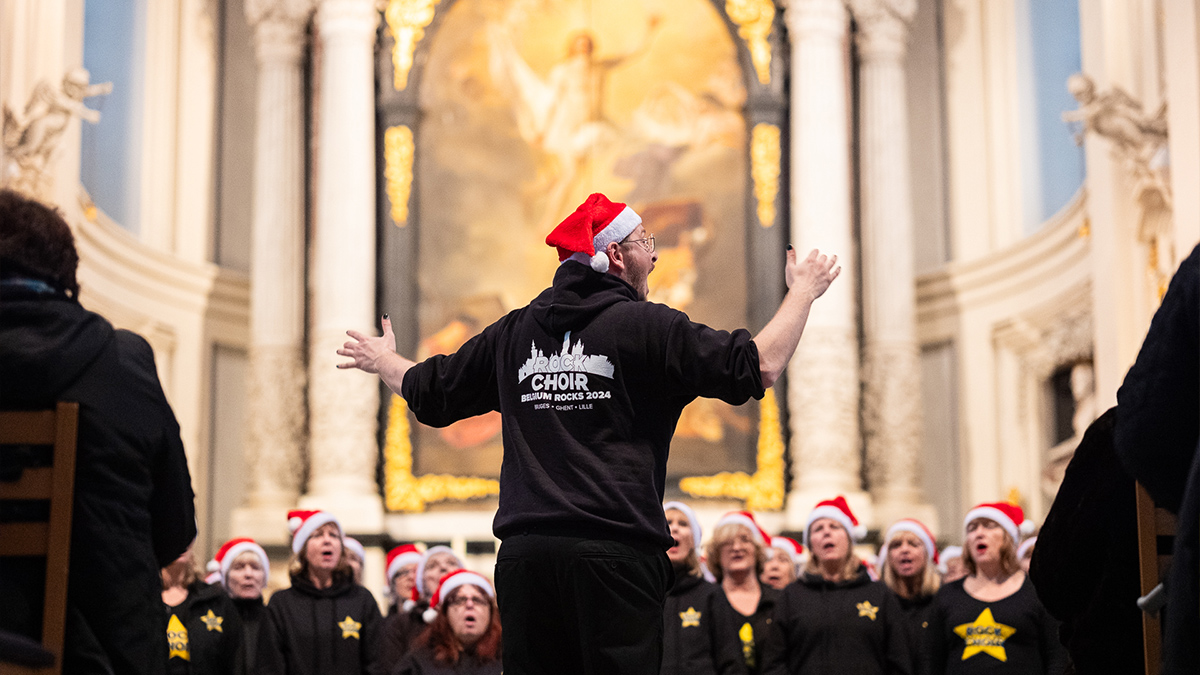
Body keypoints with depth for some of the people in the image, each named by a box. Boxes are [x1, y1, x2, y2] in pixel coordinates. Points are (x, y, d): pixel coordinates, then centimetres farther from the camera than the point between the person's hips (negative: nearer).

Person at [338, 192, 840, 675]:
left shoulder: (512, 332, 12)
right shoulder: (646, 326, -3)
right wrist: (803, 292, 10)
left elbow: (427, 393, 24)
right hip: (614, 552, -5)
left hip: (524, 553, 5)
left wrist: (383, 361, 46)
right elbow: (759, 366, -6)